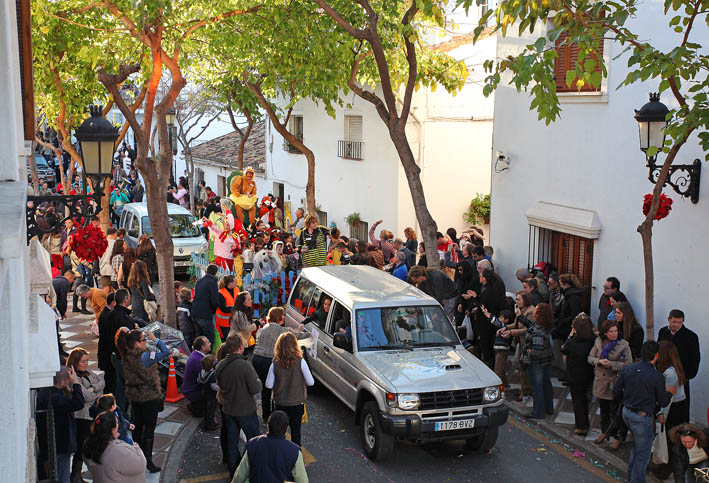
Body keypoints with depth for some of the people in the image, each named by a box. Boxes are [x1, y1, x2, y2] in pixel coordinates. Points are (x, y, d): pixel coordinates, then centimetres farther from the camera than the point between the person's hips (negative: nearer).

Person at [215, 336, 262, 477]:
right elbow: (256, 389, -22)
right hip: (246, 411, -5)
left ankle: (233, 472, 26)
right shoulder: (245, 365, -25)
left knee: (231, 442, 16)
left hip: (228, 410, 5)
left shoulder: (220, 365, -6)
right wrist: (258, 381, -2)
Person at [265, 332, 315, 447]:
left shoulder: (275, 363, -13)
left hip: (280, 402, 1)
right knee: (295, 429, 13)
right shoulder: (300, 361, -17)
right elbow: (310, 382, -11)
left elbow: (268, 385, -7)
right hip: (297, 402, -1)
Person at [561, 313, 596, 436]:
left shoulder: (572, 342, -27)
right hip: (588, 374, 5)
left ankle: (581, 427, 16)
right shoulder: (593, 340, -16)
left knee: (577, 399, 11)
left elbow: (563, 350, -7)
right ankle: (585, 423, 38)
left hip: (574, 376, -5)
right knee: (583, 398, 24)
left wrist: (571, 335, -3)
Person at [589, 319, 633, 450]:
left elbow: (628, 365, -15)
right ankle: (605, 432, 37)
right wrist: (599, 361, -14)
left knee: (615, 411, 2)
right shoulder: (598, 342, 1)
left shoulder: (623, 345, -12)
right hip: (601, 381, 4)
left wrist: (611, 364, -22)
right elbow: (590, 358, 7)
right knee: (604, 410, 19)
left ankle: (618, 437, 17)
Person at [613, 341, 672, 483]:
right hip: (642, 418, -7)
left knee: (637, 443, 28)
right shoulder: (657, 377, -21)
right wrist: (670, 393, 11)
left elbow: (616, 389, 2)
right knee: (643, 452, 10)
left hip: (626, 412, 7)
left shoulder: (628, 369, -6)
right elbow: (663, 402, -10)